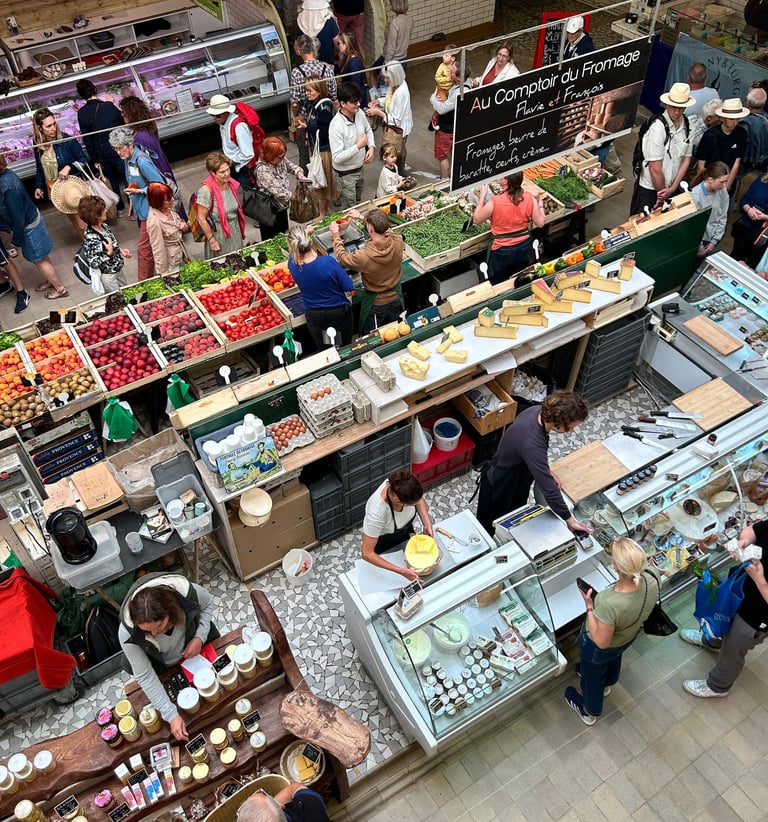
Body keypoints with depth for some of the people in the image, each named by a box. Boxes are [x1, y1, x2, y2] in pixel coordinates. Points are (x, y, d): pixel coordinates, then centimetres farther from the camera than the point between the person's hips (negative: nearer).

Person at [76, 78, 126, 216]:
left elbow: (87, 139, 0)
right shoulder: (108, 106, -15)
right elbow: (123, 124, -2)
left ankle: (120, 208, 31)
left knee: (113, 180, 20)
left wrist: (95, 159, 9)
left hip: (101, 153, 4)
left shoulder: (81, 113, -5)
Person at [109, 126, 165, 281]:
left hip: (149, 210, -9)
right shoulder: (128, 159, 6)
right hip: (141, 209, 9)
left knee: (144, 248, -4)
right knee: (154, 246, 18)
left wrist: (140, 191, -26)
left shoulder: (142, 162, -22)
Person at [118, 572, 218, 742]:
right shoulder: (128, 634, -42)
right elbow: (145, 676, -29)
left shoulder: (187, 592, -43)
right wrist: (171, 715, -32)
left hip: (195, 644, 1)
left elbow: (208, 603, -16)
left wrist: (200, 637, -29)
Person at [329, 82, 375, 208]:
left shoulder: (360, 113, -11)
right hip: (345, 174, -7)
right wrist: (358, 146, -31)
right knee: (350, 208, 11)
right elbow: (337, 157, -33)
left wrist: (371, 146, -6)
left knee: (358, 201, 29)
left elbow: (368, 130, 12)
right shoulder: (336, 126, -33)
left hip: (359, 168, 7)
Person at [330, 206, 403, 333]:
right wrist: (362, 217, 13)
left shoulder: (364, 256, -35)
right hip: (396, 299, 4)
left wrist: (335, 235, 2)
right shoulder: (398, 242, -23)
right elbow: (385, 229, 2)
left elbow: (342, 257, -12)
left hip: (375, 305, -4)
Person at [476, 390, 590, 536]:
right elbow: (548, 489, -37)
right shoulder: (532, 444, -44)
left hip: (517, 476, 8)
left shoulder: (538, 411, -19)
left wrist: (548, 472, 1)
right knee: (495, 529, 20)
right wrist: (569, 520, -27)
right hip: (501, 485, -8)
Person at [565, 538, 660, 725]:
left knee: (592, 676, 28)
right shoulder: (652, 579, -31)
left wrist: (589, 607, -27)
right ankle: (606, 684, 72)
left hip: (598, 648, -5)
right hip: (629, 636, 5)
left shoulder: (610, 603, -48)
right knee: (614, 659, 39)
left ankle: (589, 712, 58)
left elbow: (601, 642, -30)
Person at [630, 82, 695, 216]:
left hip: (672, 187, 6)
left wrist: (673, 188, -5)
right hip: (649, 189, -6)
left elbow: (686, 158, 5)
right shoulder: (658, 128, -21)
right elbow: (655, 168, -20)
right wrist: (661, 192, -11)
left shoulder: (687, 125, -1)